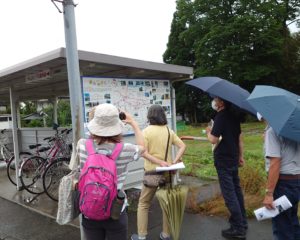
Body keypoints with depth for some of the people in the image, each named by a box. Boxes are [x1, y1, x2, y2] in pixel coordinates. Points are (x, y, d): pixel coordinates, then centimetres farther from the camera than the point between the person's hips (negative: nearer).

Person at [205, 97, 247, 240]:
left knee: (229, 194, -3)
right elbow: (239, 138, 14)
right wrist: (241, 156, 21)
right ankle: (242, 221, 28)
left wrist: (208, 131, -1)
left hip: (223, 161, -9)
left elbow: (213, 140, -22)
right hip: (233, 159, 9)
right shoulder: (233, 116, 8)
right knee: (236, 190, 17)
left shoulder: (220, 117, -18)